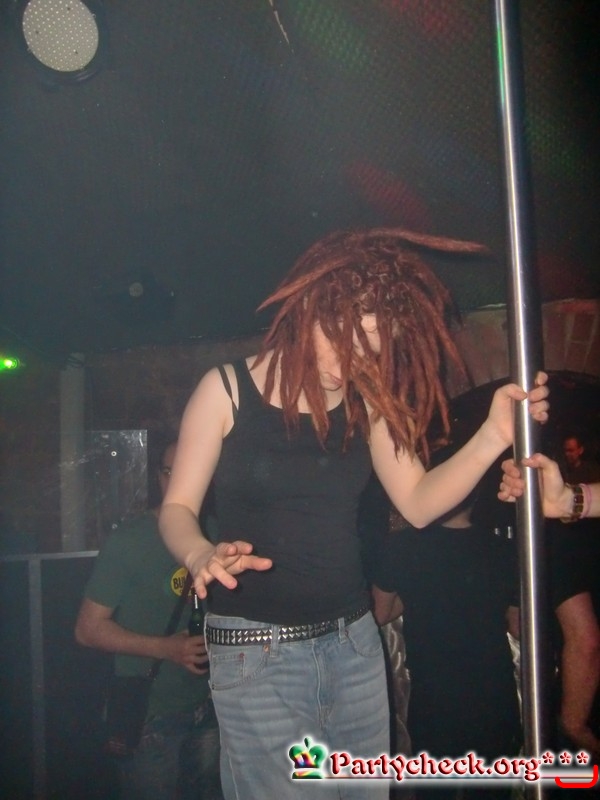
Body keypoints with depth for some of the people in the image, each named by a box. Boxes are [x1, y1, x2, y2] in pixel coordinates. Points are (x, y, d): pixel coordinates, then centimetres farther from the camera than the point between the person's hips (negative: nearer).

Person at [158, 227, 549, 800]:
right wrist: (202, 556, -28)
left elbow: (418, 503, -3)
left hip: (354, 641, 5)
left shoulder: (365, 401, 2)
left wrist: (492, 437, -16)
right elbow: (177, 509, -6)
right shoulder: (227, 390, -9)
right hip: (256, 649, -4)